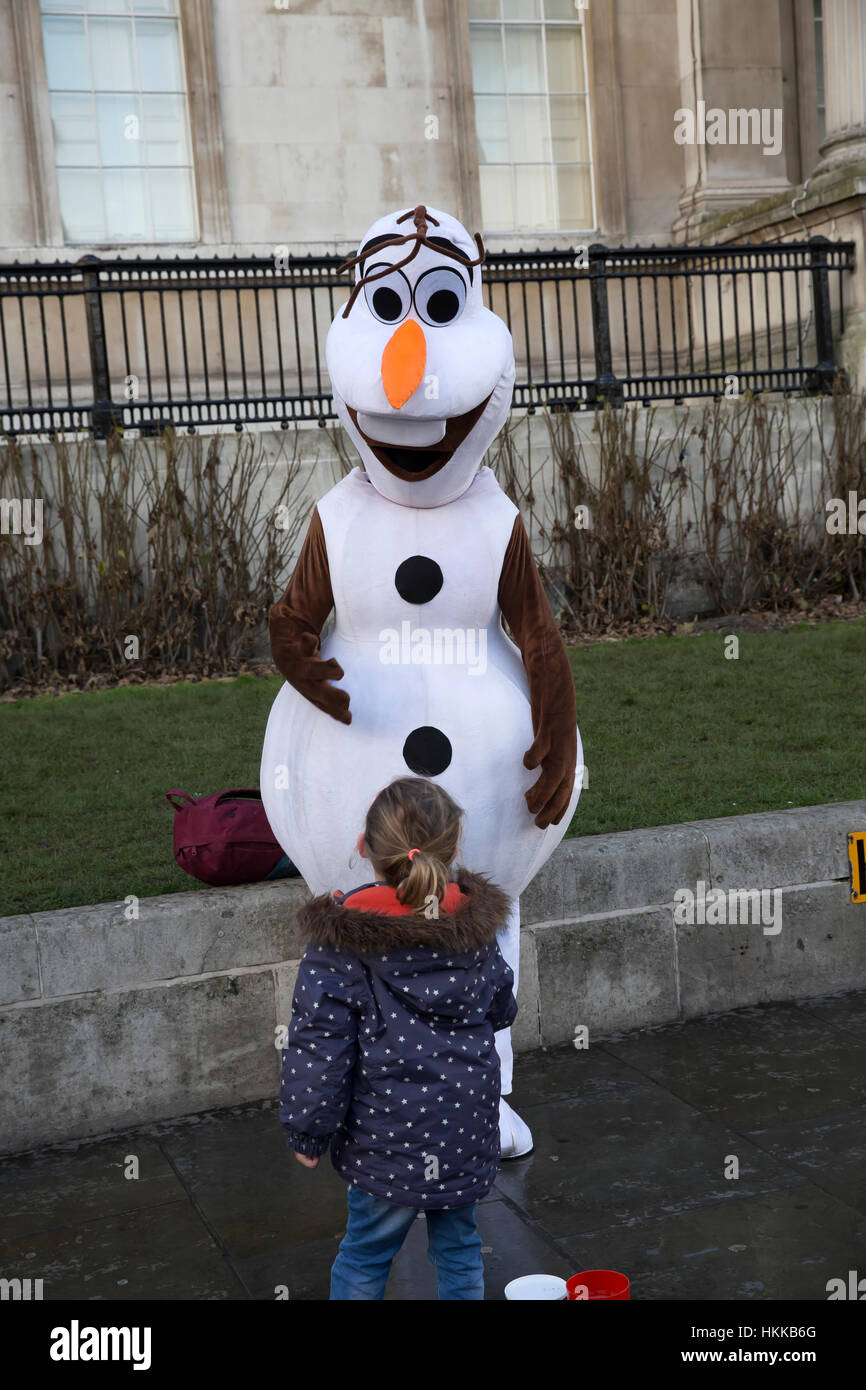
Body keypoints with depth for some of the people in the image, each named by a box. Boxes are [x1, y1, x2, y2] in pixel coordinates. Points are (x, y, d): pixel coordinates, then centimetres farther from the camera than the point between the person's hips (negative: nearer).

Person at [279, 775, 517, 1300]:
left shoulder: (342, 944, -16)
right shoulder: (475, 930, -4)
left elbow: (318, 1053, -16)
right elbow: (501, 1011, 13)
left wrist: (306, 1133, -3)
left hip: (387, 1142, -3)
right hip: (467, 1134, 4)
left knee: (364, 1256, 16)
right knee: (459, 1247, 22)